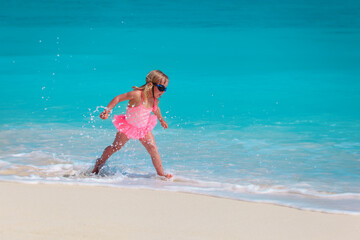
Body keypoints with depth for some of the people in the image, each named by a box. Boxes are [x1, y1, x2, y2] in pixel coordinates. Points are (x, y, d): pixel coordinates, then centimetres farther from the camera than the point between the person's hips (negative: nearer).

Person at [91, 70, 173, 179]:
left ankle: (161, 173, -3)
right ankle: (100, 163, 37)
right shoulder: (137, 95, -31)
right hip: (128, 126, -4)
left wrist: (161, 120, 33)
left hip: (144, 128, 5)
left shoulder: (155, 100, -9)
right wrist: (107, 111, -29)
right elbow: (118, 98, -22)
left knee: (153, 149, -9)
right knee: (115, 147, 13)